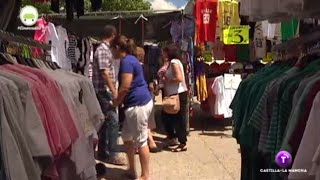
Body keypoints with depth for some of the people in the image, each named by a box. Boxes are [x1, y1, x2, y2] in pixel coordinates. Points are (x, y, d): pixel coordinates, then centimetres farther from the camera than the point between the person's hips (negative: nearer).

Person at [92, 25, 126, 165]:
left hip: (106, 91, 10)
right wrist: (114, 91, -18)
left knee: (105, 121, 12)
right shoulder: (102, 50, -13)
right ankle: (112, 154, -3)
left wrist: (113, 90, 19)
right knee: (113, 121, -9)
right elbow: (104, 72, -20)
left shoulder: (106, 49, 16)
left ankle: (103, 152, 20)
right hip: (104, 91, -10)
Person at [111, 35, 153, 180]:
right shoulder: (131, 59, 17)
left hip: (138, 104, -11)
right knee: (126, 136, 19)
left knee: (140, 140, -1)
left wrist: (116, 102, -3)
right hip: (138, 103, 11)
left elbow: (125, 87, -20)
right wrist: (119, 99, 24)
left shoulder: (126, 61, -15)